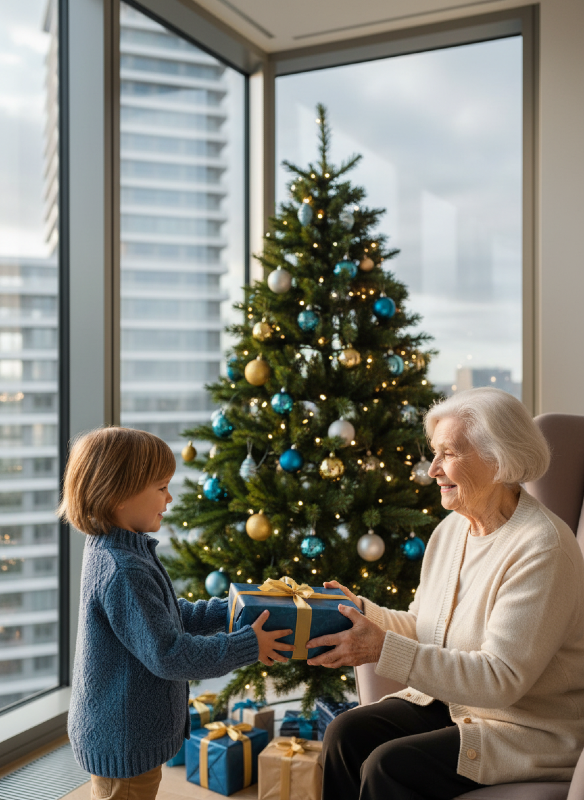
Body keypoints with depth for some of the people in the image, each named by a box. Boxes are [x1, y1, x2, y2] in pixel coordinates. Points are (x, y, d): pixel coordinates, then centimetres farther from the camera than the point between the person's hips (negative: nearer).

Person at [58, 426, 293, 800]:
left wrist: (231, 610, 5)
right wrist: (247, 646, -19)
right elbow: (168, 654, -27)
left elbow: (172, 616, 14)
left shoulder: (115, 552, 4)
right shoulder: (123, 572, -29)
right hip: (122, 741, -10)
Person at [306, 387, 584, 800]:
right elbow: (423, 628, 12)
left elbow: (500, 679, -27)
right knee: (346, 732, -12)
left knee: (388, 766, -23)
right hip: (451, 701, 8)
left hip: (532, 731, -7)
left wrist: (384, 649, -31)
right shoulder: (451, 529, 5)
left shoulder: (542, 548, -23)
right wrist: (362, 610, -6)